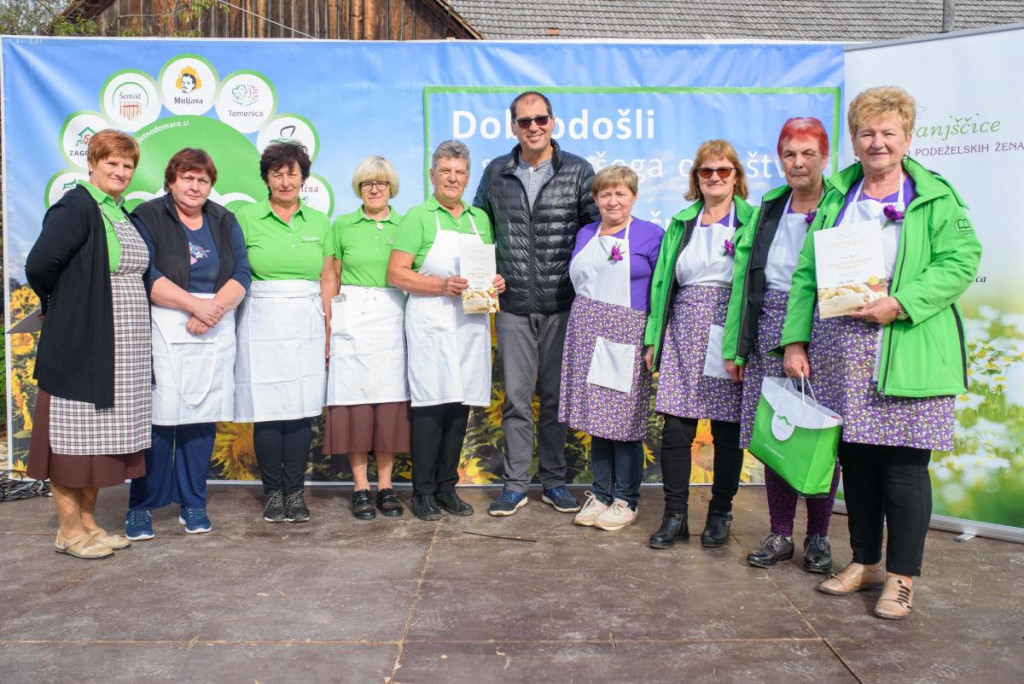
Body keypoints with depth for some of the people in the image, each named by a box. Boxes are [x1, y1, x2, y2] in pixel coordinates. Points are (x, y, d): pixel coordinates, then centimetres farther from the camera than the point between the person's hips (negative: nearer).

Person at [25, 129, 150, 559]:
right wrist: (60, 304, -4)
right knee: (74, 435, 2)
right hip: (81, 343, -8)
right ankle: (69, 529, 13)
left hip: (123, 348, 8)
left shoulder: (125, 214, 14)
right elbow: (39, 265, -19)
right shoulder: (75, 208, -10)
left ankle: (87, 521, 24)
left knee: (103, 437, 13)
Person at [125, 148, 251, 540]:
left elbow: (241, 274, 5)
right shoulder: (148, 217, 2)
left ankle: (193, 503, 15)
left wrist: (215, 309, -11)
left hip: (215, 333, 4)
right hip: (164, 331, -3)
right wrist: (195, 304, -14)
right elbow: (146, 275, -9)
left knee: (202, 417, 4)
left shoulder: (224, 221, 14)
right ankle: (141, 506, 8)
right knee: (158, 417, -5)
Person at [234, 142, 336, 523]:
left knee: (301, 410, 2)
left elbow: (328, 280, 12)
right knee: (268, 410, -2)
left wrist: (329, 330, 6)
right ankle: (273, 492, 12)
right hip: (263, 324, -2)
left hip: (307, 324, 2)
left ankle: (295, 492, 12)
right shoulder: (247, 218, 4)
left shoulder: (318, 222, 12)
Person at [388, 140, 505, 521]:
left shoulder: (479, 218, 17)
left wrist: (498, 282, 1)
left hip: (471, 322, 5)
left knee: (460, 406, 6)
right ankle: (423, 492, 5)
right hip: (431, 322, -5)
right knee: (431, 406, -6)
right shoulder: (418, 217, 1)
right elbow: (396, 274, -7)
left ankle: (447, 487, 18)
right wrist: (441, 285, -18)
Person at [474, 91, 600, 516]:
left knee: (556, 395, 8)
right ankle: (515, 484, 15)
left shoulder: (578, 171, 0)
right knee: (516, 396, 4)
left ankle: (553, 480, 22)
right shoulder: (496, 173, 6)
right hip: (513, 306, 1)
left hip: (562, 305, -1)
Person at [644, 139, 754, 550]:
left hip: (729, 333, -2)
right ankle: (675, 515, 11)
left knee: (727, 429, 4)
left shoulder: (751, 221, 4)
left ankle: (720, 513, 20)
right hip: (684, 334, 3)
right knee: (676, 427, -1)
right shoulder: (681, 223, 15)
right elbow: (662, 281, 14)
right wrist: (653, 339, 8)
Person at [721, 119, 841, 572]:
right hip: (770, 335, 4)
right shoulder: (768, 210, 13)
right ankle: (780, 534, 22)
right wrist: (735, 347, 10)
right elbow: (744, 280, 13)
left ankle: (818, 537, 20)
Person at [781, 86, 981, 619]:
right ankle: (865, 562, 27)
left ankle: (902, 577, 15)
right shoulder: (836, 196, 13)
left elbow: (961, 261, -7)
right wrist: (795, 340, 1)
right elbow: (807, 273, 10)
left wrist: (900, 303, -19)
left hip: (906, 354, -3)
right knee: (855, 460, 10)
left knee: (903, 466, -1)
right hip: (840, 354, 4)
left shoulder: (934, 197, 3)